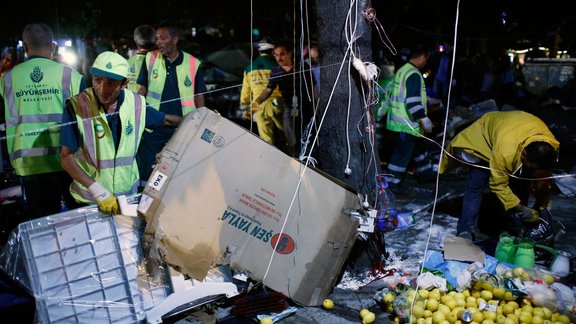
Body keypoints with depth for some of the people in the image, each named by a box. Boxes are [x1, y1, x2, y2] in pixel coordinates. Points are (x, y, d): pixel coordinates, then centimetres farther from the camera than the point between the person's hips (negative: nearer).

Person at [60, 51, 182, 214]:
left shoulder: (136, 104, -9)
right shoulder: (77, 107, -18)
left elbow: (166, 120, 9)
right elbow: (67, 157, -18)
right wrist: (98, 191, -27)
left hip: (129, 193, 4)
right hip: (89, 198, -3)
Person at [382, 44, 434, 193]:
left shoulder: (402, 70, 13)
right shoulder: (414, 74, -18)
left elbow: (392, 95, 21)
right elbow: (413, 101, -26)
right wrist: (424, 120, -21)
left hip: (397, 120, 10)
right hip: (406, 124, -10)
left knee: (418, 147, 24)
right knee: (403, 153, -3)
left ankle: (426, 172, 40)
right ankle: (392, 183, 4)